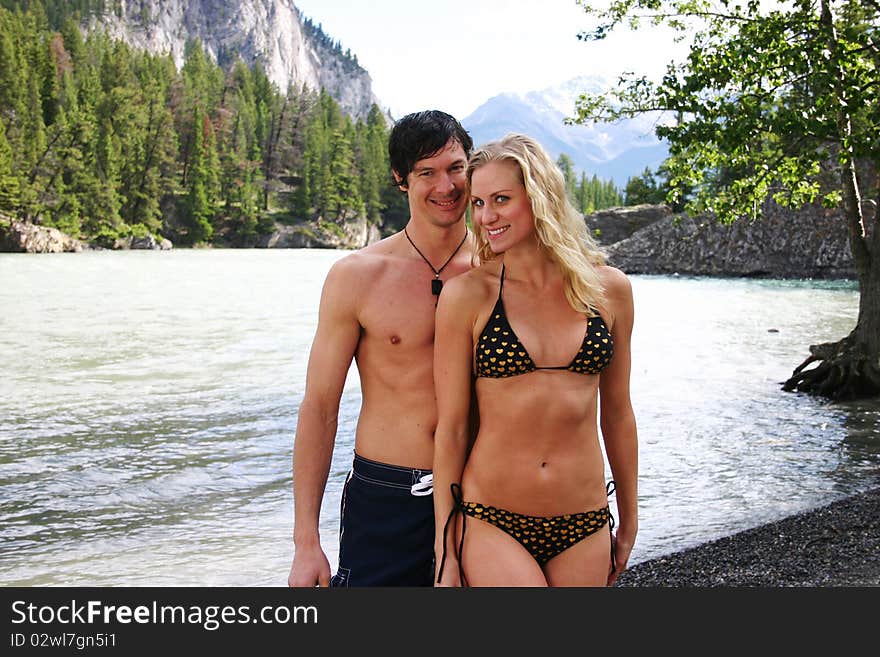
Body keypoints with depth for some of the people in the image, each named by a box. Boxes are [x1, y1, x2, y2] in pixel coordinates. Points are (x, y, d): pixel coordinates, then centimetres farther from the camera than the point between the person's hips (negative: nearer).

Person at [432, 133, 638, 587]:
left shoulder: (609, 289, 2)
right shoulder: (466, 295, -6)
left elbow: (617, 412, 11)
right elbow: (450, 429, -4)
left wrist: (629, 521, 17)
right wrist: (445, 550, -3)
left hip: (583, 528, 3)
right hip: (490, 522, -3)